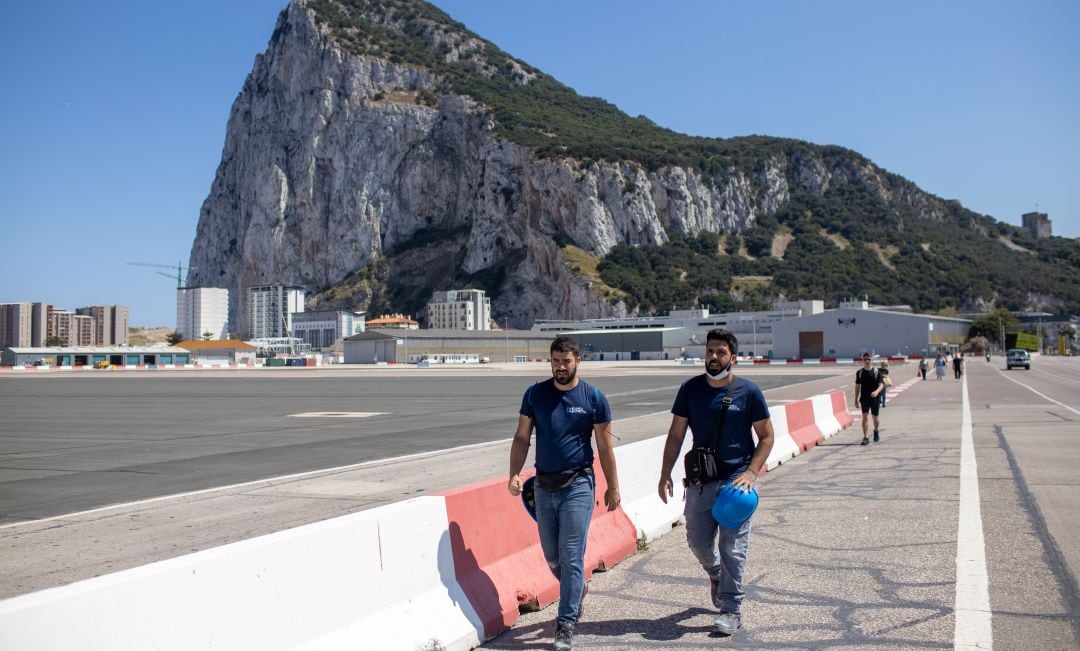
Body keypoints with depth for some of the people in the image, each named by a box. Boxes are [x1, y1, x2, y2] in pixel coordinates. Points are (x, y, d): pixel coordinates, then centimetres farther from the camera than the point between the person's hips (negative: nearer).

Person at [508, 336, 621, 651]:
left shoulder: (593, 397, -3)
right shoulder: (535, 394, 2)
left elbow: (604, 446, 2)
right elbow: (522, 437, 5)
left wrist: (613, 487, 3)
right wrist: (515, 474, -8)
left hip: (578, 485, -3)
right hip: (544, 485, 3)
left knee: (571, 556, -5)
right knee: (551, 556, 14)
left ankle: (566, 625, 4)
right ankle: (578, 590, 43)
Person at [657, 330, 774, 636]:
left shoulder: (749, 392, -5)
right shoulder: (690, 389, 1)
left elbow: (766, 437, 1)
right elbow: (676, 434, 6)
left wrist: (751, 473, -11)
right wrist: (665, 473, -1)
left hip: (736, 481, -3)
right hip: (700, 481, 3)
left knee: (732, 548, -2)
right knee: (698, 542, 13)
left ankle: (732, 610, 11)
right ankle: (716, 575, 45)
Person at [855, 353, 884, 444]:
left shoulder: (876, 372, -3)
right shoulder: (859, 372, 4)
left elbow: (881, 384, -8)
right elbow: (857, 386, 10)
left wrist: (877, 391, -30)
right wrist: (856, 399, 10)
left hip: (874, 398, -1)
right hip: (864, 398, 1)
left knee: (875, 418, 9)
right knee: (864, 417, -10)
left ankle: (876, 431, 40)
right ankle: (865, 438, -9)